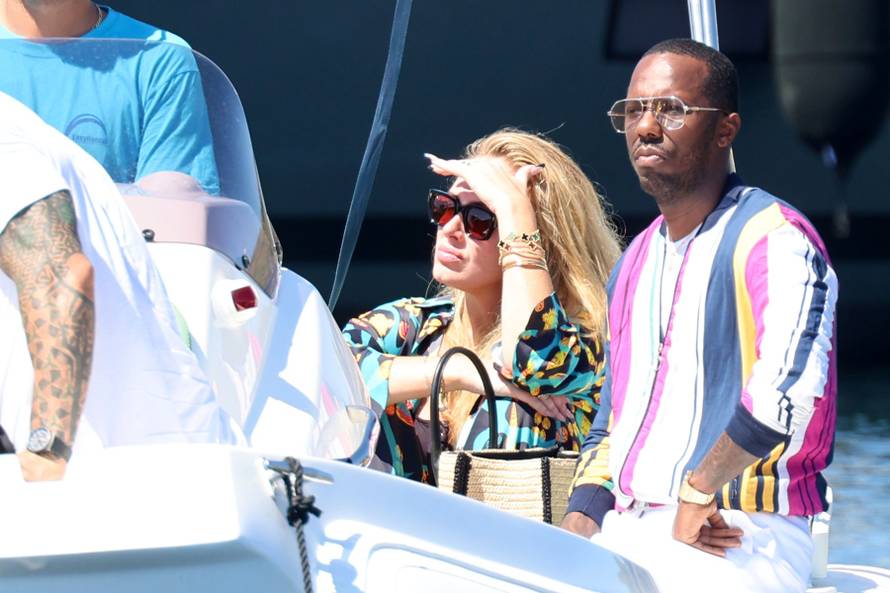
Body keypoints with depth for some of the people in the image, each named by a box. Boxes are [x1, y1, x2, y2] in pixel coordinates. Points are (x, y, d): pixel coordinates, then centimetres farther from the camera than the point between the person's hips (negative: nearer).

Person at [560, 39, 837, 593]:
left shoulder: (774, 238, -7)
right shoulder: (636, 261, 20)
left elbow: (789, 388, -25)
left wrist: (700, 489, -17)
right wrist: (581, 520, 9)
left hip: (740, 543, -8)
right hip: (624, 535, 8)